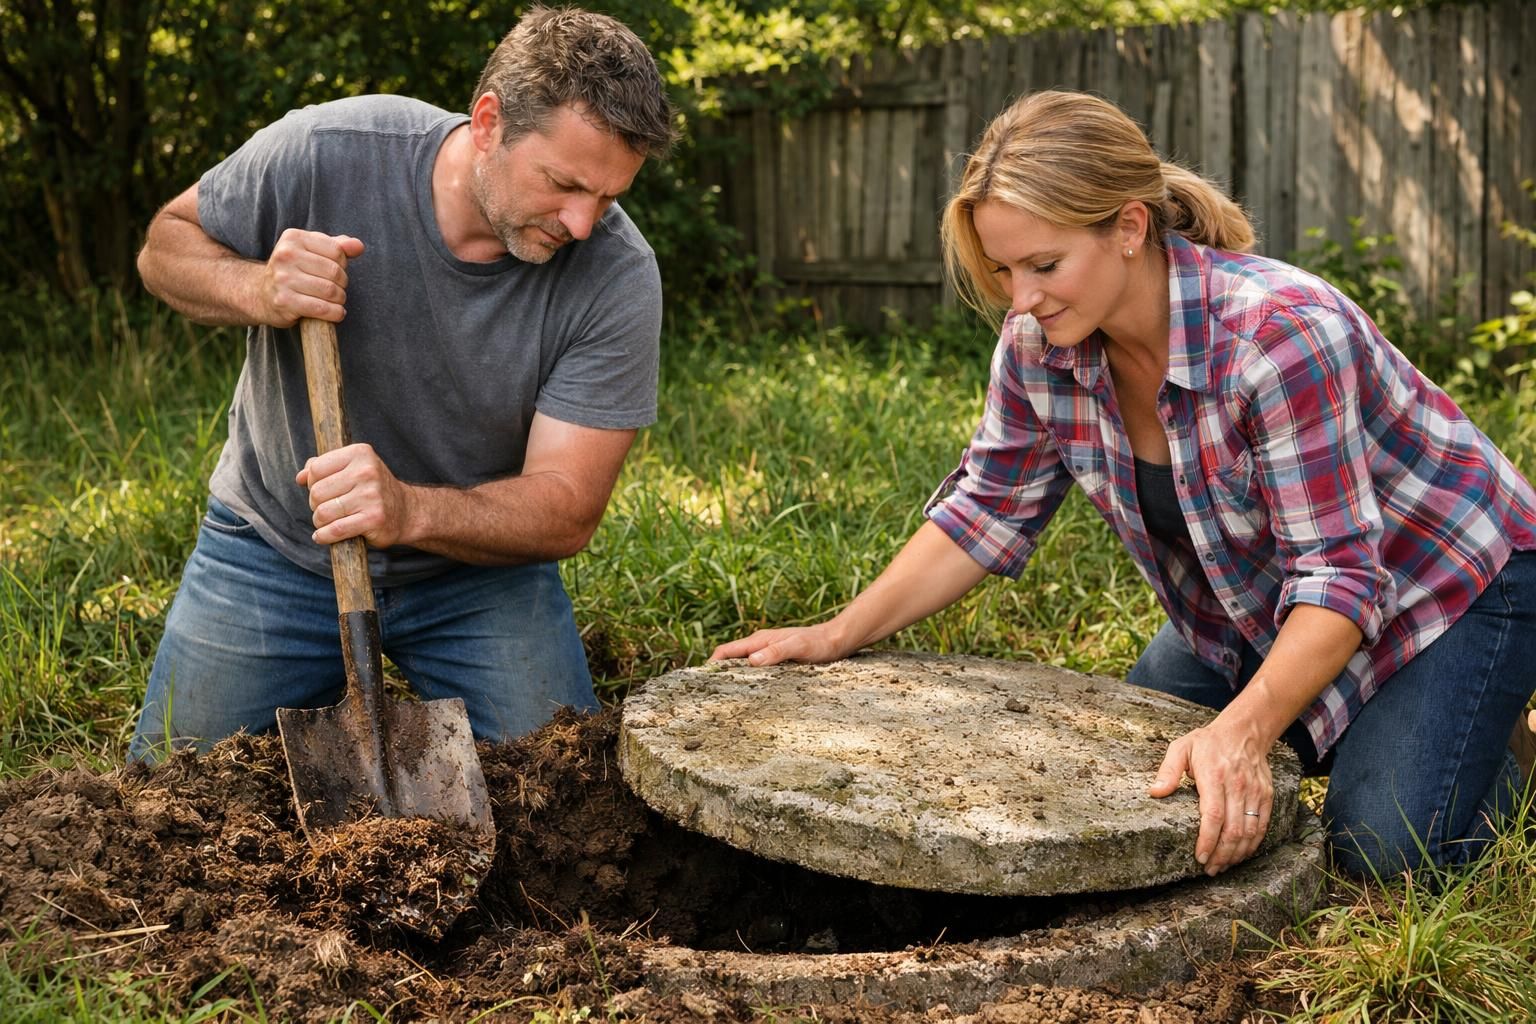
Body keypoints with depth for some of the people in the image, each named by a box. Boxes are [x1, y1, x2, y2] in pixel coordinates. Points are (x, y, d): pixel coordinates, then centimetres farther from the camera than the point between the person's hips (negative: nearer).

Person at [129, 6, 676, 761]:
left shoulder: (618, 278, -25)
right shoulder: (326, 153, -24)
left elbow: (567, 510, -24)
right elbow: (168, 244, -6)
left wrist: (409, 512, -43)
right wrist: (257, 291, -30)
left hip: (481, 564, 0)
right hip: (277, 545, 0)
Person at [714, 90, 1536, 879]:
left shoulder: (1282, 333, -37)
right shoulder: (1038, 342, -17)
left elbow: (1338, 575, -37)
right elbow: (987, 511, -6)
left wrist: (1243, 732, -53)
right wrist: (836, 637, -16)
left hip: (1448, 579, -6)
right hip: (1247, 603, 6)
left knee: (1382, 848, -20)